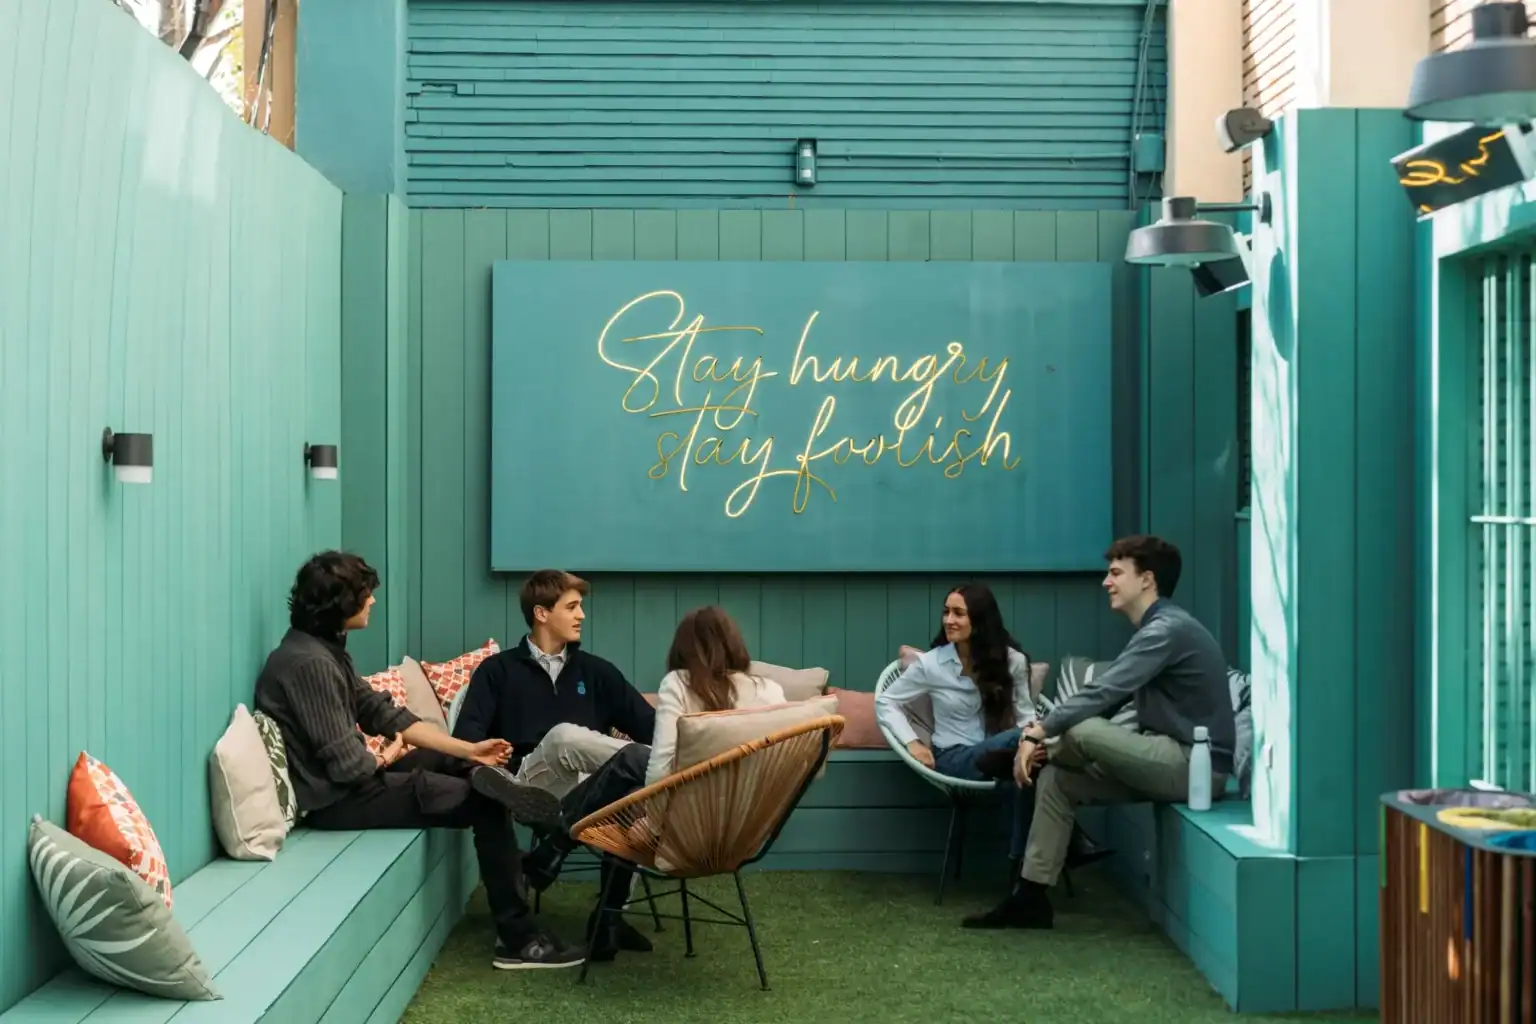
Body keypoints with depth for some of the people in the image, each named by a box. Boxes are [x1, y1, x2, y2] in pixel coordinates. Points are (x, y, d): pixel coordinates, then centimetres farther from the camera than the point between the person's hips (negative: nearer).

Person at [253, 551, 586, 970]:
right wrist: (387, 758, -2)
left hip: (352, 779, 10)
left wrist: (468, 749, 5)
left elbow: (383, 712, 11)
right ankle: (518, 938, -3)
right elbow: (349, 765, -25)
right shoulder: (308, 663, -23)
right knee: (486, 805, -8)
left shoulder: (324, 650, 8)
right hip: (336, 801, -10)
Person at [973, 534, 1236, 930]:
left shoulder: (1168, 628, -16)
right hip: (1174, 761, 10)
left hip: (1195, 765, -10)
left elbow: (1102, 693, -23)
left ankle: (1012, 753, 4)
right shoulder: (1154, 628, 16)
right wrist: (1042, 729, 0)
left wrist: (1037, 734, -21)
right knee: (1055, 780, 1)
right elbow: (1108, 695, 12)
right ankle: (1031, 896, 1)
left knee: (1081, 730, -26)